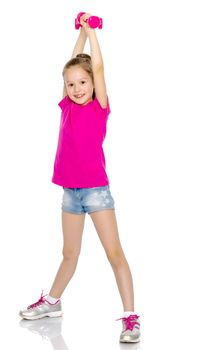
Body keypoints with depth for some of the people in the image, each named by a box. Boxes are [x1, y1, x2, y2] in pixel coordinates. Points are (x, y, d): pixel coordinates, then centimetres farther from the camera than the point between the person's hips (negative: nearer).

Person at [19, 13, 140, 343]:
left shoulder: (100, 106, -5)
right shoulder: (67, 106, 6)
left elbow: (96, 67, -11)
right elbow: (74, 64, 10)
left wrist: (91, 29, -2)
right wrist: (81, 32, 19)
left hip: (96, 189, -5)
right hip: (70, 190, 5)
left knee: (114, 252, -6)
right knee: (69, 254, 18)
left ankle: (130, 317, -5)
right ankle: (52, 302, 34)